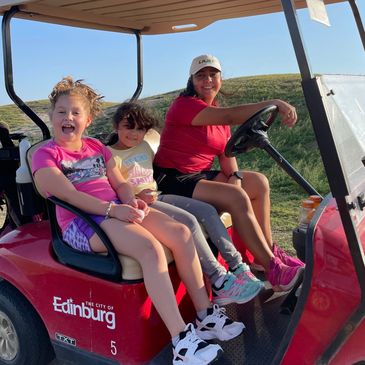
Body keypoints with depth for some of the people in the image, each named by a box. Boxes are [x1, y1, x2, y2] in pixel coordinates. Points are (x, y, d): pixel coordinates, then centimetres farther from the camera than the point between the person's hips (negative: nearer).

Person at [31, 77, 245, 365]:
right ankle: (181, 340, -31)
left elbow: (120, 183, 15)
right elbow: (68, 193, -12)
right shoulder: (46, 155, 3)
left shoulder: (96, 147, 23)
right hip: (81, 223, -6)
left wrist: (131, 202, -8)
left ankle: (206, 315, -5)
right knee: (150, 249, -32)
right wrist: (111, 209, -24)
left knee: (180, 232, -14)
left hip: (119, 210, 7)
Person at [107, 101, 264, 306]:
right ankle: (220, 284, -30)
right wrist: (137, 196, -25)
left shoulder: (145, 146, 19)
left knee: (207, 210, -11)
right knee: (188, 221, -29)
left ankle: (238, 268, -14)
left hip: (156, 196, 8)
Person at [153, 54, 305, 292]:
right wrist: (274, 103, -37)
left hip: (201, 175, 9)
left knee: (259, 183, 1)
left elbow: (226, 152, 7)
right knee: (237, 198, -25)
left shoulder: (217, 112, 14)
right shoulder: (185, 105, -14)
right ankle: (272, 268, -17)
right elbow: (230, 116, -29)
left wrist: (234, 176, -13)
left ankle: (269, 250, 7)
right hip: (173, 181, -9)